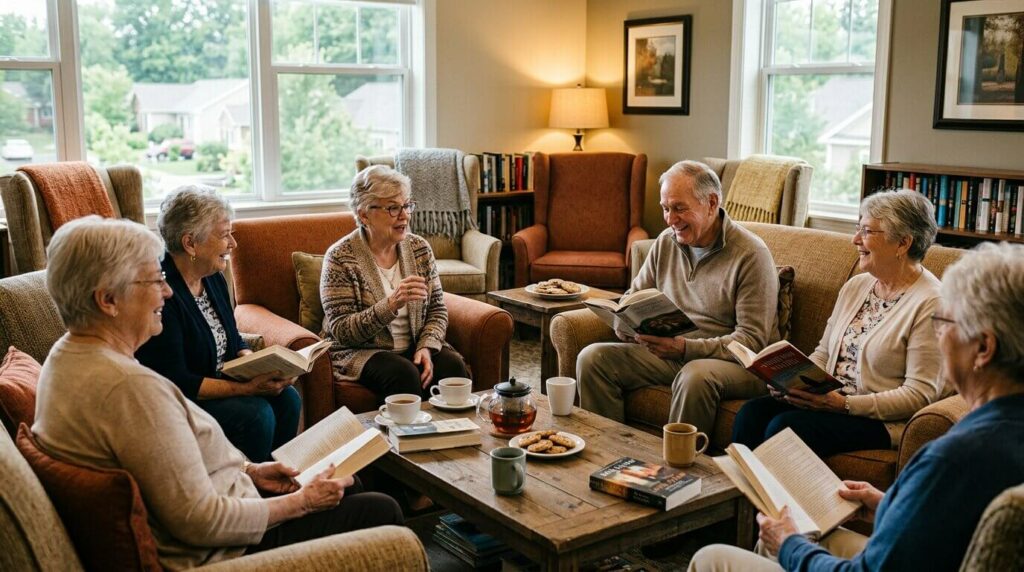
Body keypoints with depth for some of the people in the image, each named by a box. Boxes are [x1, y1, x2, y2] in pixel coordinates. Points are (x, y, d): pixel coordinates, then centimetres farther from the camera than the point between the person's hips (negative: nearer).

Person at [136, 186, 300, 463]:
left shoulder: (214, 278, 5)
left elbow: (234, 342, 15)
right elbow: (175, 383, -24)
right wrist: (247, 387, -27)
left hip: (219, 383, 8)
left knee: (286, 397, -12)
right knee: (254, 413, -26)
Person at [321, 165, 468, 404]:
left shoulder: (419, 247, 4)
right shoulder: (340, 258, -11)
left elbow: (437, 309, 5)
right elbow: (340, 330, -16)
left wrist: (427, 346, -15)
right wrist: (391, 305, -30)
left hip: (414, 346, 4)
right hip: (361, 351, -4)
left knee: (453, 365, -24)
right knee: (404, 374, -33)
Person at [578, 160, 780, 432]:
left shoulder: (751, 255, -10)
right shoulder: (666, 242, 9)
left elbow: (753, 341, -15)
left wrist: (687, 348, -28)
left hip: (734, 361, -6)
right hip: (668, 354, 6)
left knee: (695, 376, -39)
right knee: (592, 357, -12)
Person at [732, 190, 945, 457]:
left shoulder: (929, 303, -11)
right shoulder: (856, 286, 13)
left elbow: (921, 394, -15)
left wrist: (845, 404, -20)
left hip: (881, 420, -7)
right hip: (828, 401, 7)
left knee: (785, 426, -28)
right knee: (751, 412, -18)